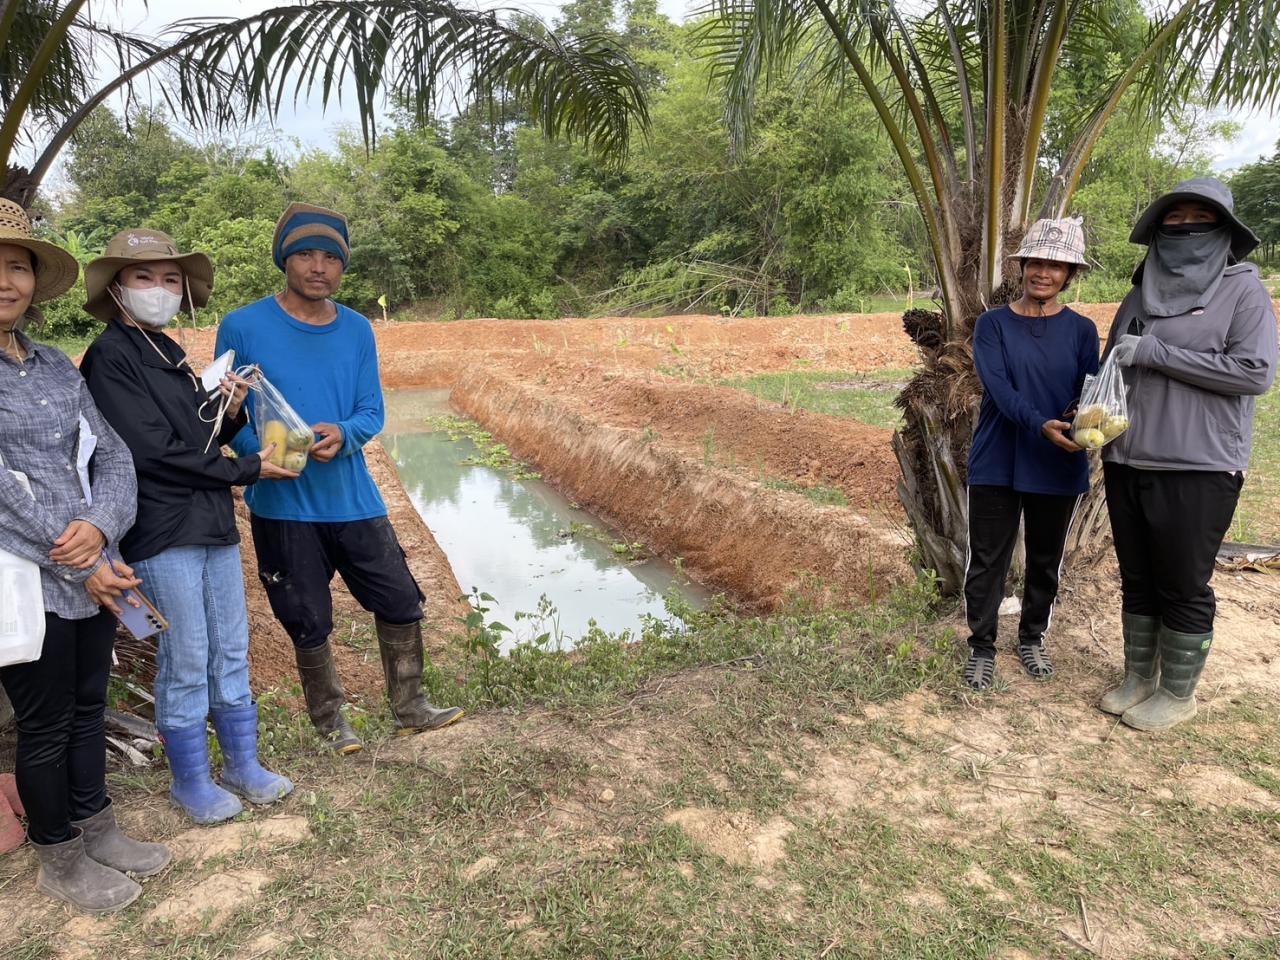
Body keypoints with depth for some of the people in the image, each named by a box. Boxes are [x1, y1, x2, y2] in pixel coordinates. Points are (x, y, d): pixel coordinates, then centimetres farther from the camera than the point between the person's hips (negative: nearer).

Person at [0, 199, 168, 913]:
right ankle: (60, 861, 29)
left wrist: (100, 528, -15)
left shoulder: (58, 367, 8)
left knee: (89, 709, 18)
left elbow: (114, 455, 4)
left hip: (94, 572, 5)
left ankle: (96, 830, 37)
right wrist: (83, 566, -14)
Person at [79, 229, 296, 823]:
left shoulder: (171, 354, 14)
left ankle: (243, 765, 28)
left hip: (213, 526, 8)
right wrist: (247, 470, -11)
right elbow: (153, 451, -17)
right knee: (185, 664, 3)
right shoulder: (109, 357, -9)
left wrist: (229, 413, -4)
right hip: (162, 536, -7)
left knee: (231, 652, 14)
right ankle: (190, 782, 22)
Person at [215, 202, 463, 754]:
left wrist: (342, 433, -19)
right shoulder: (243, 328, -7)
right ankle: (330, 723, 33)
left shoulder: (358, 331, 4)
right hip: (283, 506, -3)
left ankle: (408, 709, 30)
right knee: (309, 624, 10)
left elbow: (372, 411, 3)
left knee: (401, 603, 8)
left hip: (353, 498, 3)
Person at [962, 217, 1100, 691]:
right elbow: (998, 387, -15)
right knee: (988, 559, 3)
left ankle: (1032, 639, 34)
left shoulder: (1081, 330, 3)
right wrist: (1041, 425, -31)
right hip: (997, 463, -2)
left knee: (1045, 561, 14)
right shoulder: (993, 324, -3)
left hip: (1058, 467, 2)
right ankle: (981, 647, 18)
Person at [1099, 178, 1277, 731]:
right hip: (1127, 463, 5)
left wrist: (1157, 354, -16)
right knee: (1137, 581, 14)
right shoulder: (1141, 295, 11)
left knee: (1184, 587, 5)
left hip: (1199, 468, -5)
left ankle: (1178, 694, 22)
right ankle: (1138, 680, 30)